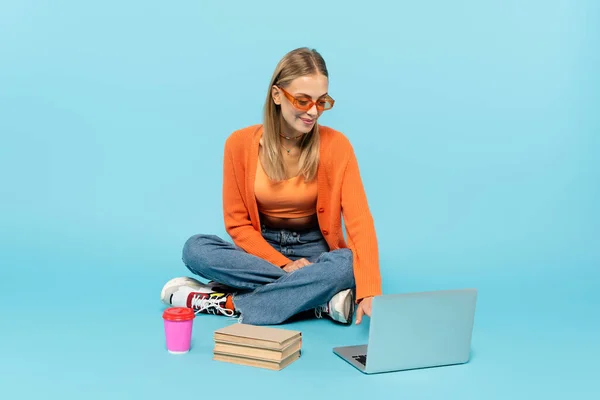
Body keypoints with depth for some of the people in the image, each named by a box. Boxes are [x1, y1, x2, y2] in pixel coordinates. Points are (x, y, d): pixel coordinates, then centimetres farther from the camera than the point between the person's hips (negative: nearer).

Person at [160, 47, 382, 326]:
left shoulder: (335, 145, -15)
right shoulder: (241, 143, -11)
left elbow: (360, 221, -22)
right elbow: (238, 223, -5)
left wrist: (369, 291, -36)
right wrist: (283, 264, -18)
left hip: (314, 250, -1)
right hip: (263, 249, 2)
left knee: (347, 264, -34)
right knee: (196, 248, -25)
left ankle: (225, 303, -25)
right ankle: (324, 300, -29)